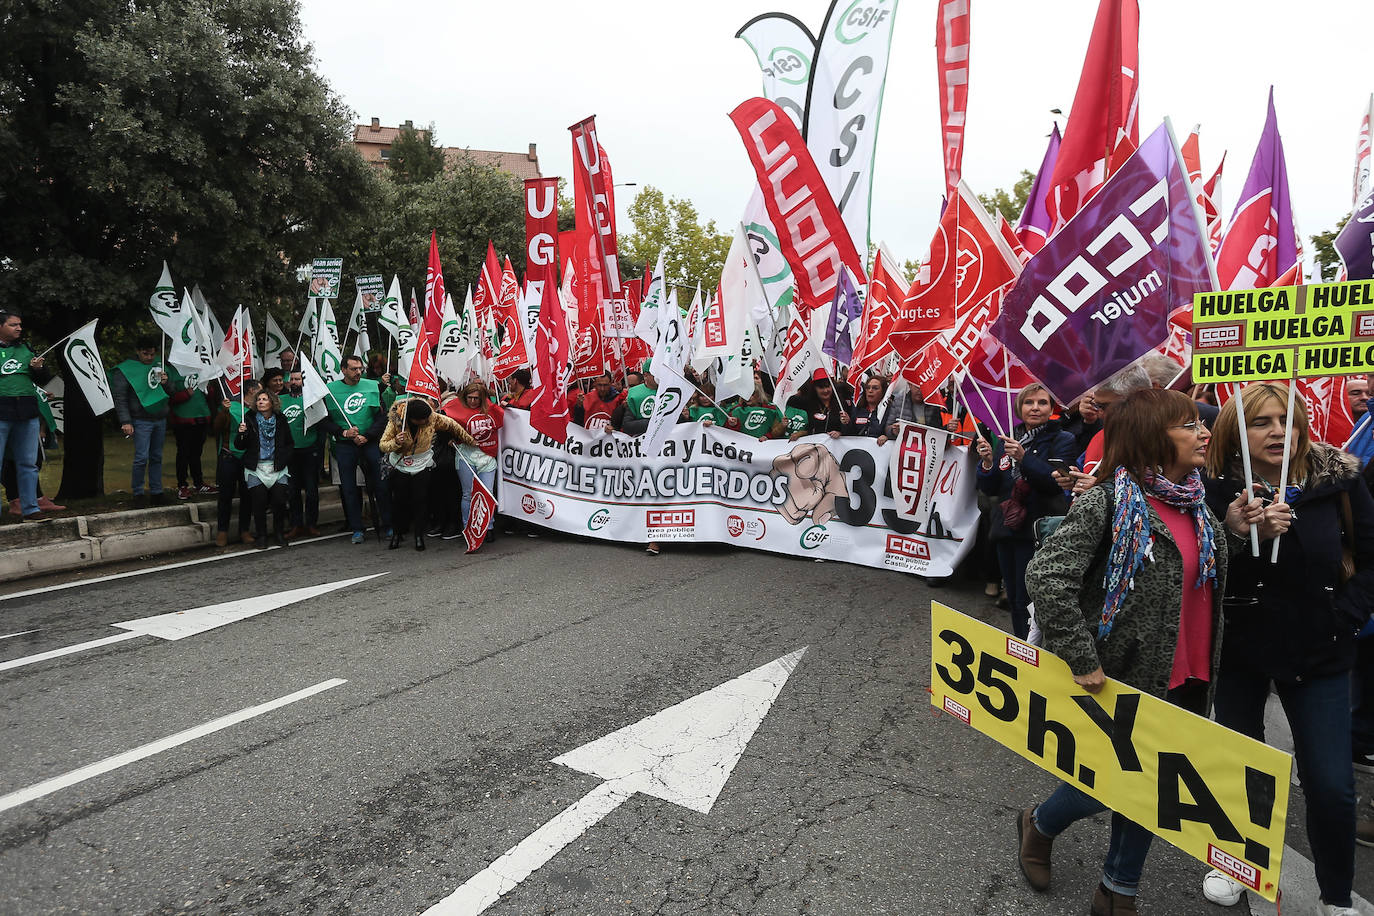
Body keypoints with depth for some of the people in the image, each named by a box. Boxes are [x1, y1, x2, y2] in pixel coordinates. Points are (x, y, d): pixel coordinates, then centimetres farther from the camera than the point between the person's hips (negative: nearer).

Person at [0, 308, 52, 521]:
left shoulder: (25, 349, 14)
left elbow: (43, 380, 19)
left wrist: (38, 368, 0)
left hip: (27, 415, 4)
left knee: (28, 464, 9)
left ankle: (30, 509, 15)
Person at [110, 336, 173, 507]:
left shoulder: (158, 365, 13)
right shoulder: (125, 369, -4)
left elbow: (171, 392, 18)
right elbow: (119, 397, -6)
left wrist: (166, 382, -5)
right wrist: (125, 421, -13)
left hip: (161, 419, 5)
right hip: (141, 420, -5)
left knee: (157, 457, 9)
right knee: (142, 457, -8)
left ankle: (156, 491, 16)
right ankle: (138, 493, 4)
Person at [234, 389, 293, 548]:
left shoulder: (281, 420, 6)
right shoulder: (249, 420, 1)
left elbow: (289, 443, 14)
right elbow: (239, 446, -1)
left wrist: (284, 460, 2)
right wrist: (242, 433, -19)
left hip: (277, 469, 1)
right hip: (256, 469, -1)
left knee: (279, 501, -7)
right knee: (259, 502, -7)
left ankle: (279, 533, 11)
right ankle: (260, 535, 9)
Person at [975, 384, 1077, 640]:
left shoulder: (1061, 441, -2)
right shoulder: (1010, 440, 13)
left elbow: (1058, 481, -19)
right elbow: (990, 489, 11)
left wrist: (1024, 458, -28)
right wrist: (988, 462, -8)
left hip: (1038, 531, -6)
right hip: (1008, 529, 6)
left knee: (1028, 601, -8)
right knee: (1014, 599, 14)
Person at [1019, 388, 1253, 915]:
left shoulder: (1193, 502, 5)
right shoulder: (1108, 502, -20)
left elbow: (1206, 580, 18)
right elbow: (1047, 576, -27)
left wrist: (1232, 531, 0)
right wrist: (1082, 660, -24)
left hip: (1185, 681, 7)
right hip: (1123, 681, -7)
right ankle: (1038, 827, 38)